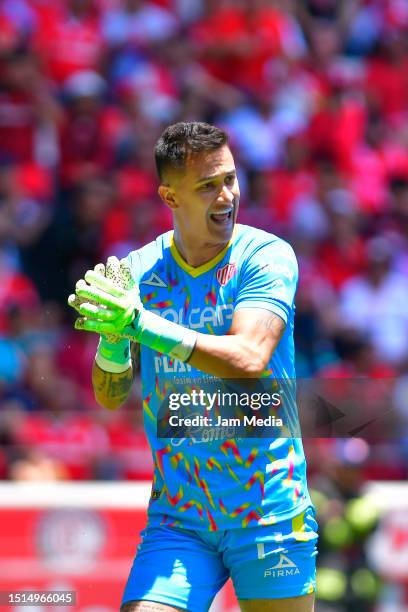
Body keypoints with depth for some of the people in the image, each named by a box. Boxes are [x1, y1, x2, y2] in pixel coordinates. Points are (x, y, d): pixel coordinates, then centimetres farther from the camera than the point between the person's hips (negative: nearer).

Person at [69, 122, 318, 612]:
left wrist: (141, 323, -27)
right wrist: (112, 335, -17)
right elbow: (111, 396, 4)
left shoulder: (267, 255, -6)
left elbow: (249, 359, -22)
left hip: (269, 512, -2)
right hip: (176, 516, 2)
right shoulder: (139, 270, 4)